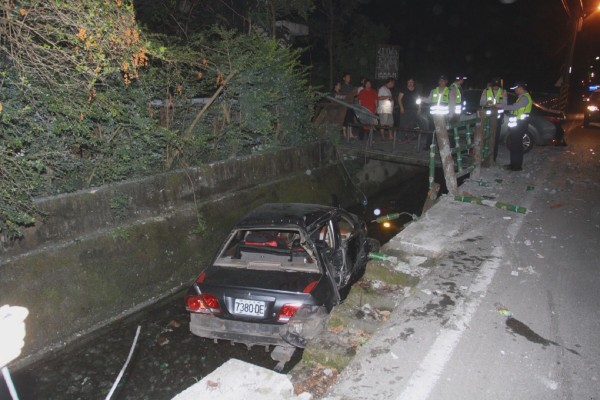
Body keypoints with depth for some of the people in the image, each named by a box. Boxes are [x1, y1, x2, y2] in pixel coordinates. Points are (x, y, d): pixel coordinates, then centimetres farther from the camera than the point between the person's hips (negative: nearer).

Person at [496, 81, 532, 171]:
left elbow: (514, 107, -25)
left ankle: (517, 166, -1)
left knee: (516, 145, -6)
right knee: (513, 145, 14)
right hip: (516, 124, 10)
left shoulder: (525, 98, -14)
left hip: (519, 125, -10)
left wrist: (501, 106, -20)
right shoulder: (522, 97, 20)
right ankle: (514, 164, 21)